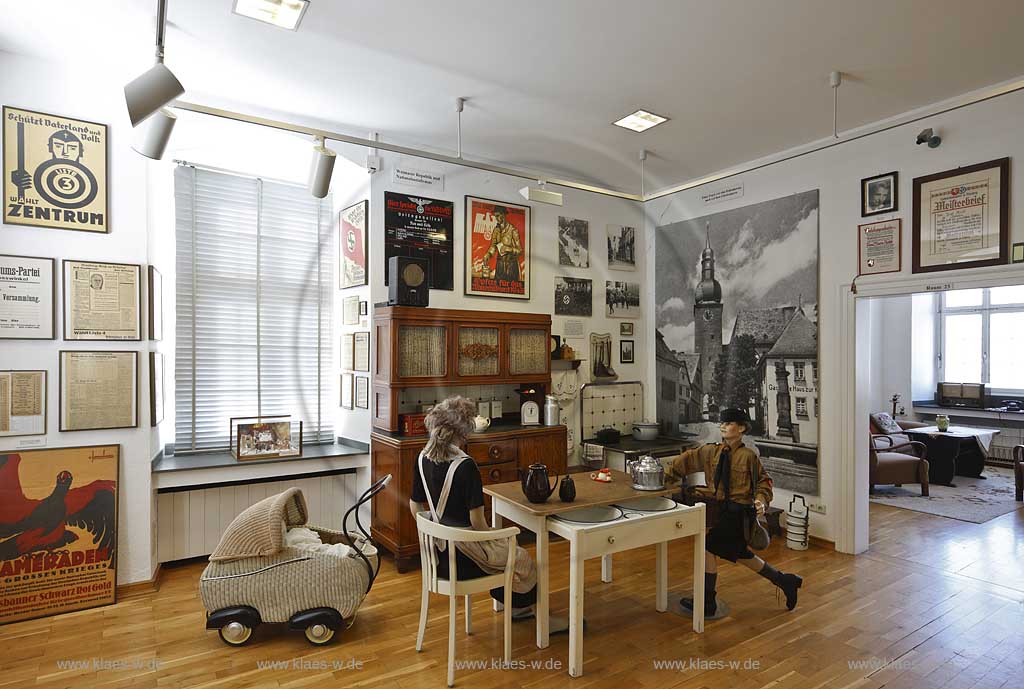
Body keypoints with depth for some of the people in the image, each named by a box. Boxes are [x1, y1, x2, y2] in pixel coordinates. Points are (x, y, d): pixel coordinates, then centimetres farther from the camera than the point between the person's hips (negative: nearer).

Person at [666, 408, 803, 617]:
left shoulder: (748, 456, -11)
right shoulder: (710, 451, 3)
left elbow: (764, 480, -5)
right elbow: (688, 459, 7)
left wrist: (762, 500, -20)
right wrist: (667, 474, 2)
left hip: (738, 511, -7)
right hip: (721, 509, 7)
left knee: (709, 547, -8)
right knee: (741, 554, 21)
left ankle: (707, 603, 6)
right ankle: (784, 581, 40)